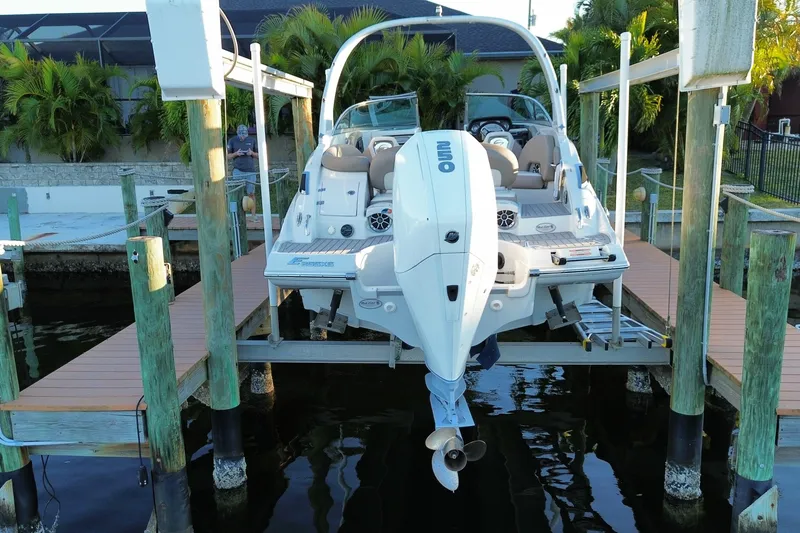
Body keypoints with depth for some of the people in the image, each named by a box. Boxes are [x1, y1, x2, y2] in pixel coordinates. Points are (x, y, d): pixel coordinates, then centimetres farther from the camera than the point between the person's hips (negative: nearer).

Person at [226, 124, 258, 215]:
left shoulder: (252, 140, 8)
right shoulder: (232, 141, 6)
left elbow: (258, 155, 12)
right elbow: (227, 156, 8)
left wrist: (252, 153, -9)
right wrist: (236, 154, -11)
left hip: (250, 170, 1)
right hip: (238, 170, -1)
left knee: (251, 193, 2)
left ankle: (253, 214, 6)